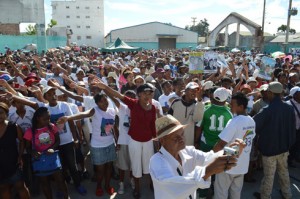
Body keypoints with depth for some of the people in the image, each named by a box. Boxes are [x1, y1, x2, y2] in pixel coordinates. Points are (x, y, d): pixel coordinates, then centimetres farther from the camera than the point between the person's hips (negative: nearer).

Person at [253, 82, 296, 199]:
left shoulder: (267, 110, -26)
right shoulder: (289, 108, -7)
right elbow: (293, 127, 6)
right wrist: (290, 142, 19)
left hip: (269, 147, -6)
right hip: (284, 146, 6)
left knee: (269, 175, 9)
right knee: (283, 171, 24)